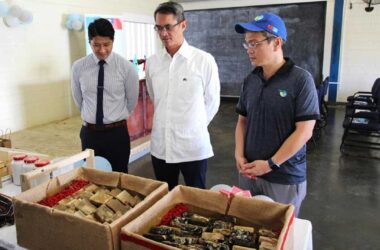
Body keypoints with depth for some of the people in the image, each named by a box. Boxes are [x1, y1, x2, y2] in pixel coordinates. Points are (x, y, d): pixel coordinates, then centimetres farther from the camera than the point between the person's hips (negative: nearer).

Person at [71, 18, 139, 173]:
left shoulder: (126, 67, -9)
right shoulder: (78, 67, -3)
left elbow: (132, 101, 4)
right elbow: (78, 99, 11)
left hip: (117, 133, -2)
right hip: (89, 133, 2)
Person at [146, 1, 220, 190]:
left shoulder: (204, 61, -10)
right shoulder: (152, 62, 2)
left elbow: (212, 102, -1)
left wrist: (195, 127, 6)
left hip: (193, 146, -3)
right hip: (160, 146, 4)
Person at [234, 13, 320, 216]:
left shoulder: (301, 79, -13)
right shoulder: (250, 80, 3)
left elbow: (304, 131, -15)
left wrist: (270, 164, -15)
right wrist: (239, 156, -4)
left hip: (285, 178, -5)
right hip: (249, 172, 5)